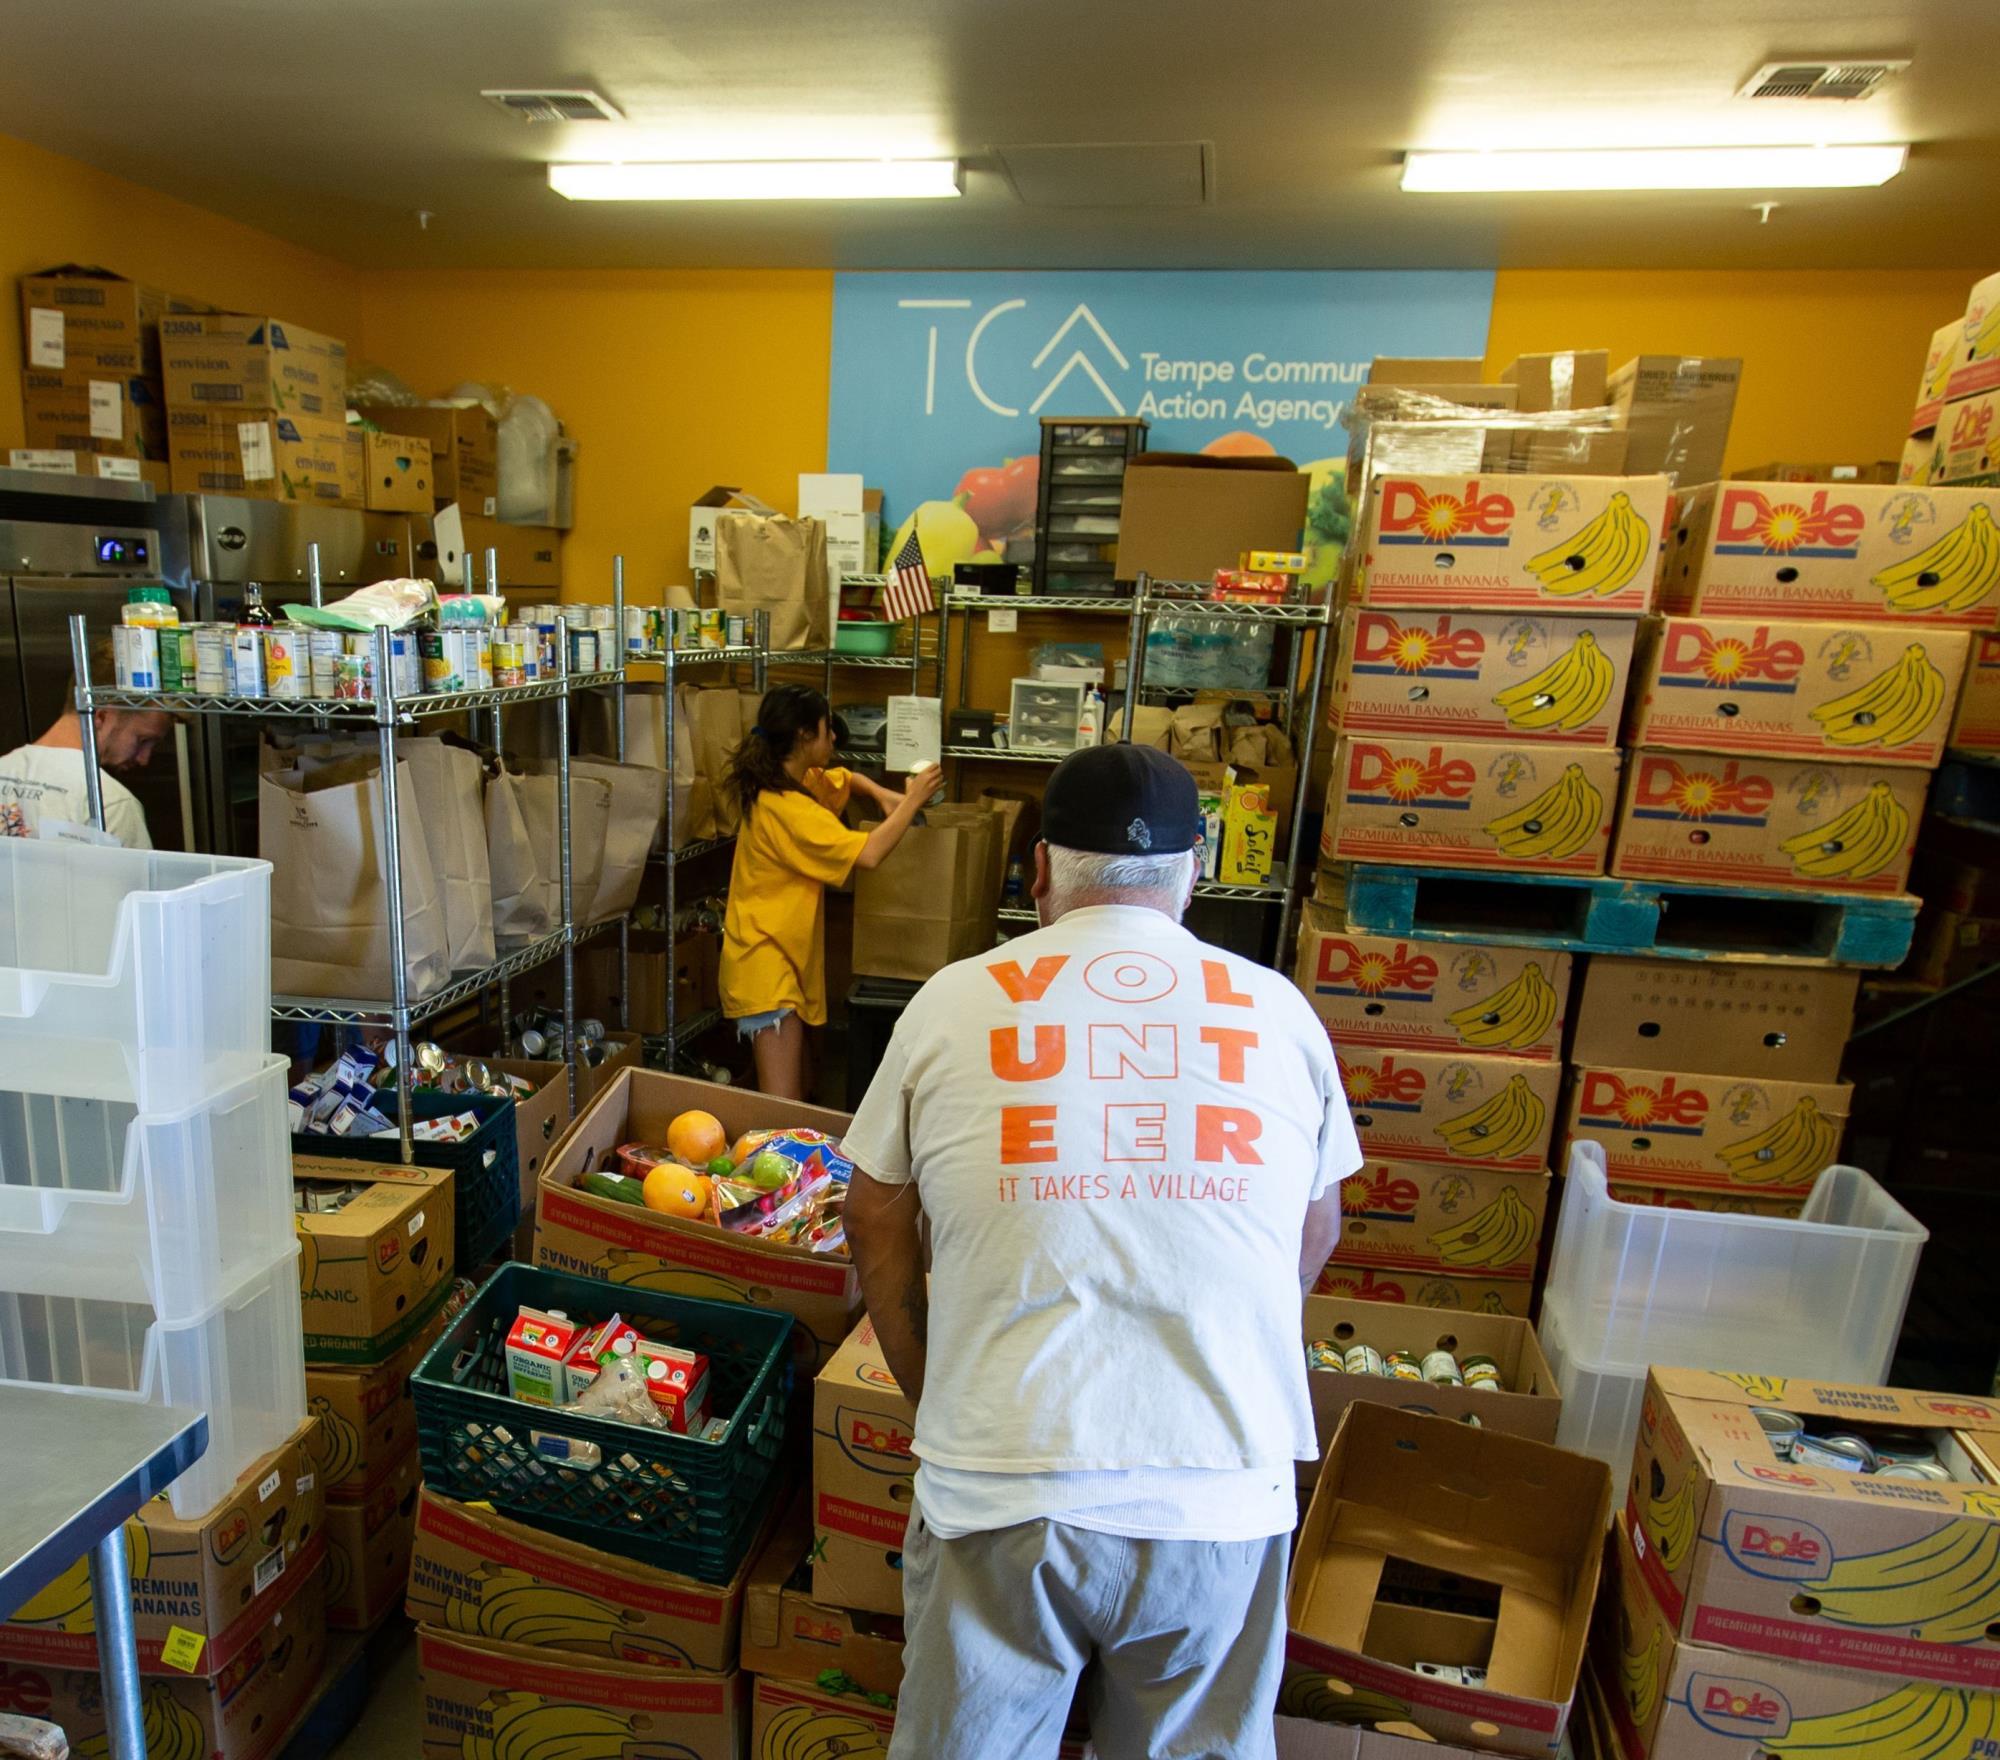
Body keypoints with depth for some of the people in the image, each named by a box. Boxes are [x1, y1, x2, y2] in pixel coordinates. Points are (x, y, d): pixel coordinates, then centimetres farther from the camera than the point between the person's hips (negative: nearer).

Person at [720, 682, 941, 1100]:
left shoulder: (801, 781, 7)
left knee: (798, 1094, 15)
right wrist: (912, 801, -16)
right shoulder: (785, 807, -23)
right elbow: (869, 854, -29)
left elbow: (845, 780, 29)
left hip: (790, 952, 10)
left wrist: (884, 796, 8)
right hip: (764, 959, -10)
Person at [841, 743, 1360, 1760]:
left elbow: (875, 1225, 6)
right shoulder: (1279, 1011, 1)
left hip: (999, 1488, -1)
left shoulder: (952, 1002, -2)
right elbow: (1315, 1237, 13)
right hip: (1224, 1498, 2)